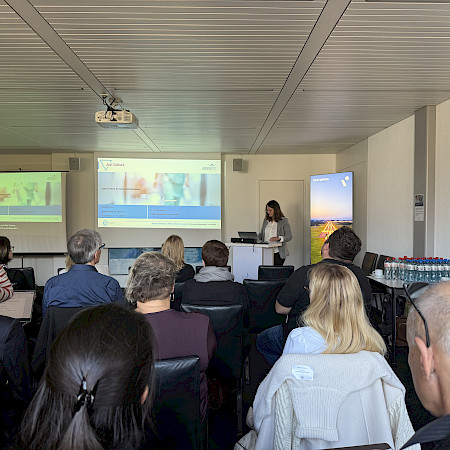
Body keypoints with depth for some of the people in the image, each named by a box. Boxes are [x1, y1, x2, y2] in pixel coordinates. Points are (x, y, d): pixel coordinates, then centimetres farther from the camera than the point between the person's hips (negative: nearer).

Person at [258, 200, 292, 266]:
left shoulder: (284, 221, 0)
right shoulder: (265, 220, 14)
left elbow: (289, 236, -4)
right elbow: (261, 234, 19)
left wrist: (278, 238, -21)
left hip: (278, 253, -3)